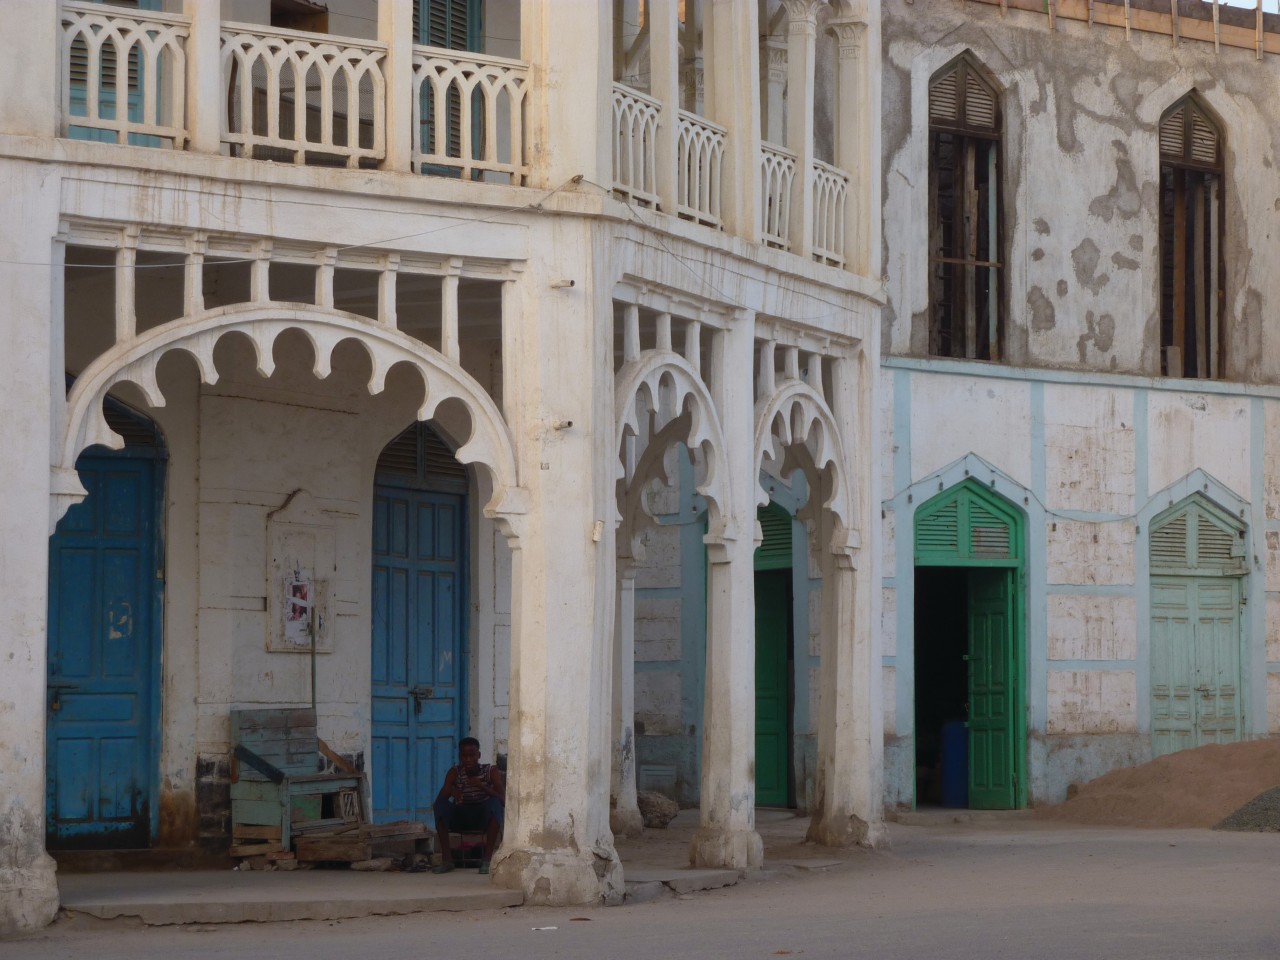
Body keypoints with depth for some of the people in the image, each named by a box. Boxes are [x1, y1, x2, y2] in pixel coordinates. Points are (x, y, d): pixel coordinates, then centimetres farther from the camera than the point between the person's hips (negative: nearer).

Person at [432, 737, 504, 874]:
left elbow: (502, 800, -16)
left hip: (485, 817, -1)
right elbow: (440, 798, -12)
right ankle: (446, 859, -29)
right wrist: (451, 791, -35)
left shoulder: (491, 771, -6)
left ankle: (487, 858, -35)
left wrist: (482, 786, -31)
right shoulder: (455, 772, -3)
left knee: (494, 802, -33)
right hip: (460, 817, 1)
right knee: (440, 805, -26)